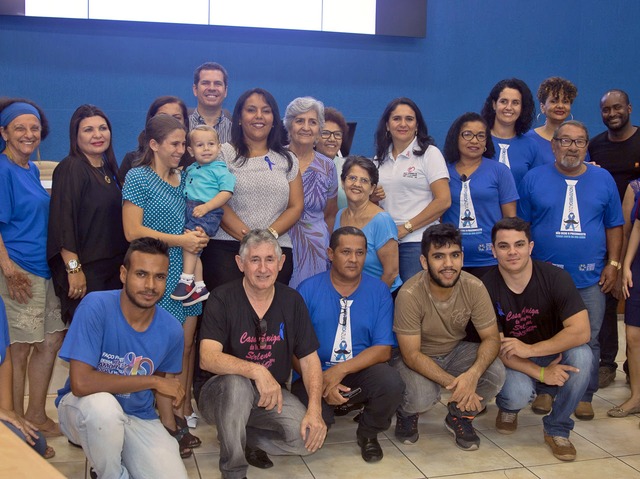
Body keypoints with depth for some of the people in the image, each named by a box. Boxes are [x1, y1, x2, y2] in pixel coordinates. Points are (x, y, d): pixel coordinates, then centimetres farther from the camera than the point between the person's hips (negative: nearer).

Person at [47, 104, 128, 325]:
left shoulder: (108, 168, 11)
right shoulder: (70, 169, -12)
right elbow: (63, 224, -18)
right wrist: (73, 269, -22)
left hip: (113, 267, 8)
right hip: (84, 270, -8)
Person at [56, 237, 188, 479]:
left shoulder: (171, 329, -10)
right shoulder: (96, 306, -23)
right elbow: (80, 383, -30)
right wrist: (152, 381, -22)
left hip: (139, 418, 3)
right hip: (85, 408, -3)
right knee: (103, 404, -37)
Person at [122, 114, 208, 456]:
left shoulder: (184, 178, 14)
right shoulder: (138, 178, -4)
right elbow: (133, 231, -12)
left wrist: (199, 235, -2)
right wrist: (181, 240, -14)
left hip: (188, 272, 6)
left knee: (187, 344, 7)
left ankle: (183, 415, 17)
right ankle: (169, 425, 5)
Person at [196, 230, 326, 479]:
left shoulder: (292, 301, -1)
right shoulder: (222, 299, -13)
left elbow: (309, 358, -1)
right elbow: (208, 358, -26)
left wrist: (315, 409, -16)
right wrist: (256, 371, -41)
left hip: (270, 394, 4)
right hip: (220, 392, -4)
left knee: (308, 434, -21)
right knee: (237, 384, -37)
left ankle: (238, 436, 8)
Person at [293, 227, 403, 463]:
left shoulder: (379, 291, 1)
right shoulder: (308, 290, -3)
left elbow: (383, 349, -5)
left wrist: (341, 370, -20)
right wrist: (323, 383, -20)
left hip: (360, 373, 2)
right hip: (316, 375, -1)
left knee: (391, 383, -30)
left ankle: (368, 433, 4)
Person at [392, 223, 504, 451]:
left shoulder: (474, 287, -18)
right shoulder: (409, 295, -28)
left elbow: (491, 338, -13)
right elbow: (411, 355, -24)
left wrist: (473, 374, -33)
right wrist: (453, 383, -34)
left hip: (456, 351, 4)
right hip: (417, 358, -3)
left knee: (496, 373, -24)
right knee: (422, 397, -33)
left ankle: (459, 416, 7)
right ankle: (406, 414, 8)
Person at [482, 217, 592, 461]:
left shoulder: (555, 277, -17)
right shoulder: (486, 287, -17)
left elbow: (581, 331, -25)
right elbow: (496, 346, -16)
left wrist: (529, 349, -32)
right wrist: (541, 373, -28)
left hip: (554, 354, 1)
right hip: (514, 363, -1)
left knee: (581, 355, -31)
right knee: (518, 394, -33)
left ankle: (557, 428, -8)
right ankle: (507, 407, 10)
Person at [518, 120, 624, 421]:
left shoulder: (603, 179, 6)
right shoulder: (534, 179, 1)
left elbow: (614, 226, 10)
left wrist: (613, 263, 2)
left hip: (590, 279, 1)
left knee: (588, 341, 6)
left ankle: (584, 396, 20)